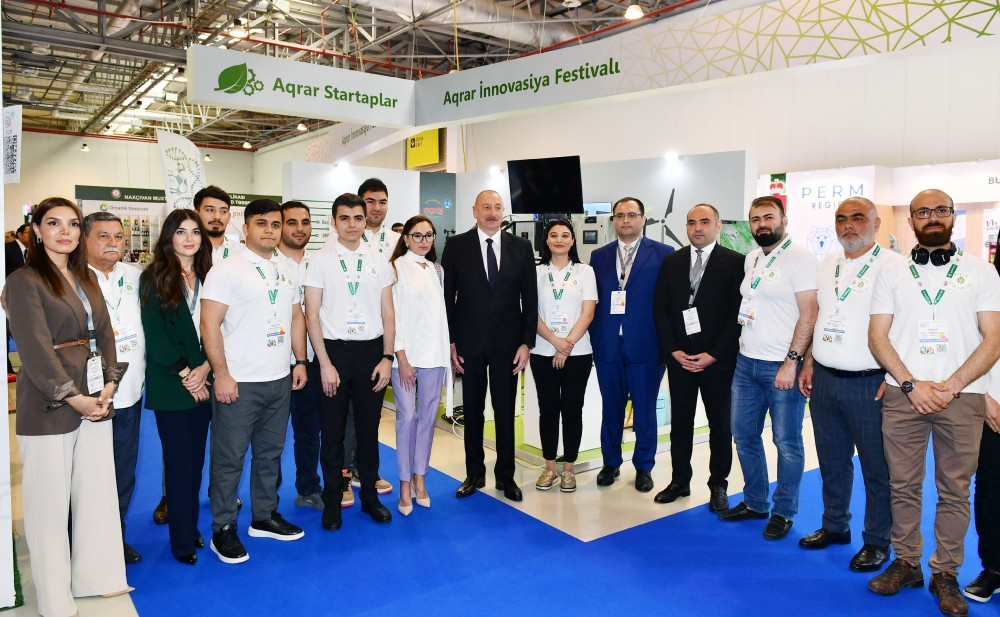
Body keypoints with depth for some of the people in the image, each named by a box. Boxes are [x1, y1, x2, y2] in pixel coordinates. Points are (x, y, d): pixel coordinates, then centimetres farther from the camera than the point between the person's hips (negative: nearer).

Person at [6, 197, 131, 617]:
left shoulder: (87, 278, 12)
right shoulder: (23, 281, -9)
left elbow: (105, 333, 9)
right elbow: (35, 349, -15)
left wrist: (108, 386, -3)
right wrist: (72, 397, -14)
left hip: (95, 399, 6)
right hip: (48, 408, -6)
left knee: (98, 492, 13)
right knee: (50, 502, 6)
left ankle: (96, 576, 29)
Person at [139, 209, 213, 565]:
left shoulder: (207, 277, 9)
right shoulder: (155, 277, -3)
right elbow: (154, 332, -9)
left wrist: (205, 368, -9)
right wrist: (184, 373, -12)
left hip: (202, 383, 4)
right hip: (169, 386, -4)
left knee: (196, 459, 10)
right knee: (179, 462, 1)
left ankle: (191, 527, 23)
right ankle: (182, 541, 12)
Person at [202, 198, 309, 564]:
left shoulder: (285, 271, 11)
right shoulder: (227, 270, -9)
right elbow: (209, 324, -13)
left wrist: (300, 361, 10)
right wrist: (221, 374, -16)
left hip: (280, 381, 6)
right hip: (239, 383, -6)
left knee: (270, 453, 16)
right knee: (229, 458, 4)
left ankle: (265, 516, 31)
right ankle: (223, 529, 18)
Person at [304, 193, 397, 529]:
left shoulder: (379, 262, 5)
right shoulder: (320, 261, -3)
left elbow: (388, 313, 6)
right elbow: (312, 315, -4)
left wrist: (387, 357, -1)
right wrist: (325, 364, -10)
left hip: (372, 350, 2)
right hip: (334, 350, -2)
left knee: (369, 427, 13)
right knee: (332, 430, 8)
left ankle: (369, 495, 29)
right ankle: (332, 502, 24)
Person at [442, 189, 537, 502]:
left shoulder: (521, 247, 3)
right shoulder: (456, 245, 0)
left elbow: (530, 298, 2)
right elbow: (448, 296, 0)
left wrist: (527, 342, -3)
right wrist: (450, 342, -4)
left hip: (507, 342, 1)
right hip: (469, 342, 0)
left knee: (505, 411, 9)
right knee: (473, 411, 11)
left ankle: (505, 475, 23)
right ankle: (474, 473, 26)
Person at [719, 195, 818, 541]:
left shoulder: (799, 258, -10)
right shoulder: (751, 259, 12)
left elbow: (809, 314, -15)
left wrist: (792, 362, -19)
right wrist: (744, 345, 14)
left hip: (782, 366, -7)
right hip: (746, 362, 8)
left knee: (787, 443, 5)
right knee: (743, 435, 14)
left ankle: (784, 511, 21)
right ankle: (755, 502, 30)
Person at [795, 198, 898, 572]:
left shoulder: (892, 266, -9)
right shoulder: (828, 265, 11)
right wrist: (808, 363, 12)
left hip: (869, 384, -6)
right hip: (824, 379, 6)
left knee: (877, 467, 7)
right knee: (832, 460, 17)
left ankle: (877, 541, 23)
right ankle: (835, 526, 34)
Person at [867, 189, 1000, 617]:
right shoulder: (892, 274, 9)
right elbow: (877, 337, 4)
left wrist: (950, 386, -11)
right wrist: (912, 384, -9)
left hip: (962, 397, -1)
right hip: (902, 394, 1)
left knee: (955, 490, 4)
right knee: (903, 486, 7)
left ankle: (945, 573, 17)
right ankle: (906, 563, 20)